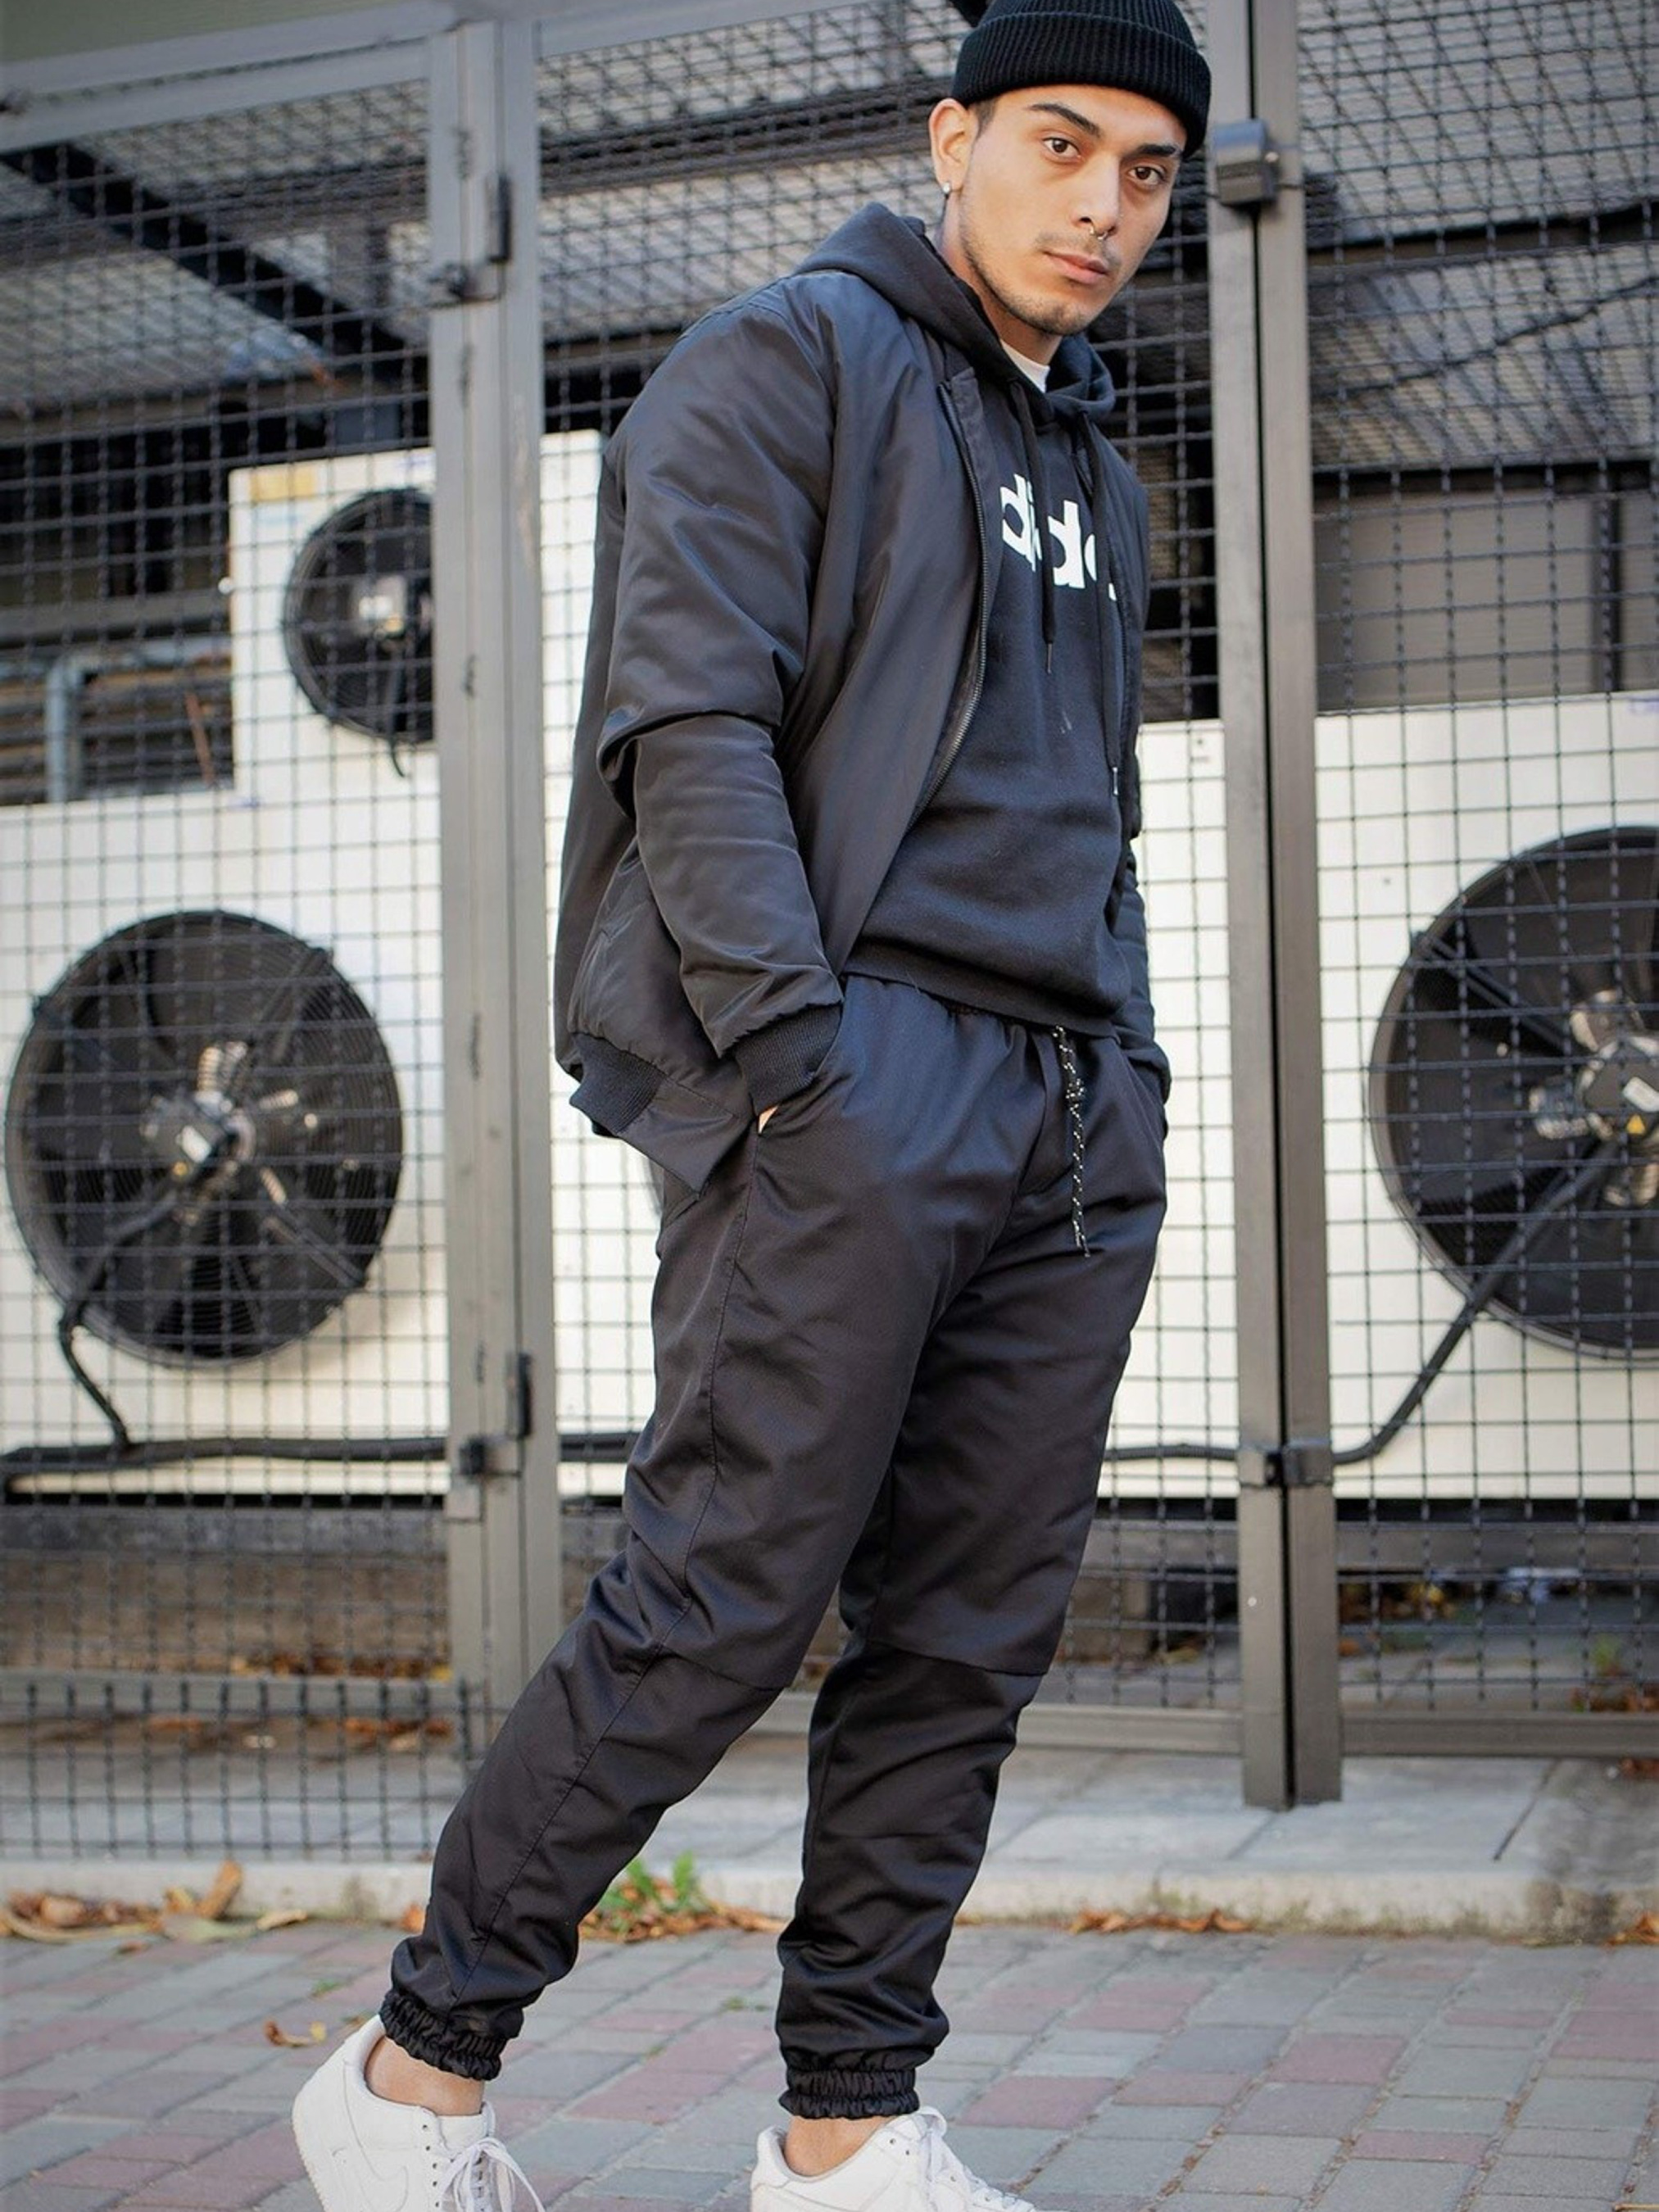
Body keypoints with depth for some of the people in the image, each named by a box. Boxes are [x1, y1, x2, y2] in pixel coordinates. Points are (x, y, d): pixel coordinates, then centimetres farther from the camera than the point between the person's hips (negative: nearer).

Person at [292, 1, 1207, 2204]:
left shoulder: (1094, 477, 26)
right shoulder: (787, 362, 2)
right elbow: (689, 716, -10)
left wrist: (1129, 1083, 15)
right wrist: (788, 1045, -19)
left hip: (1070, 1120, 8)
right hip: (846, 1089, -8)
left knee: (968, 1645, 5)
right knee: (720, 1608, -9)